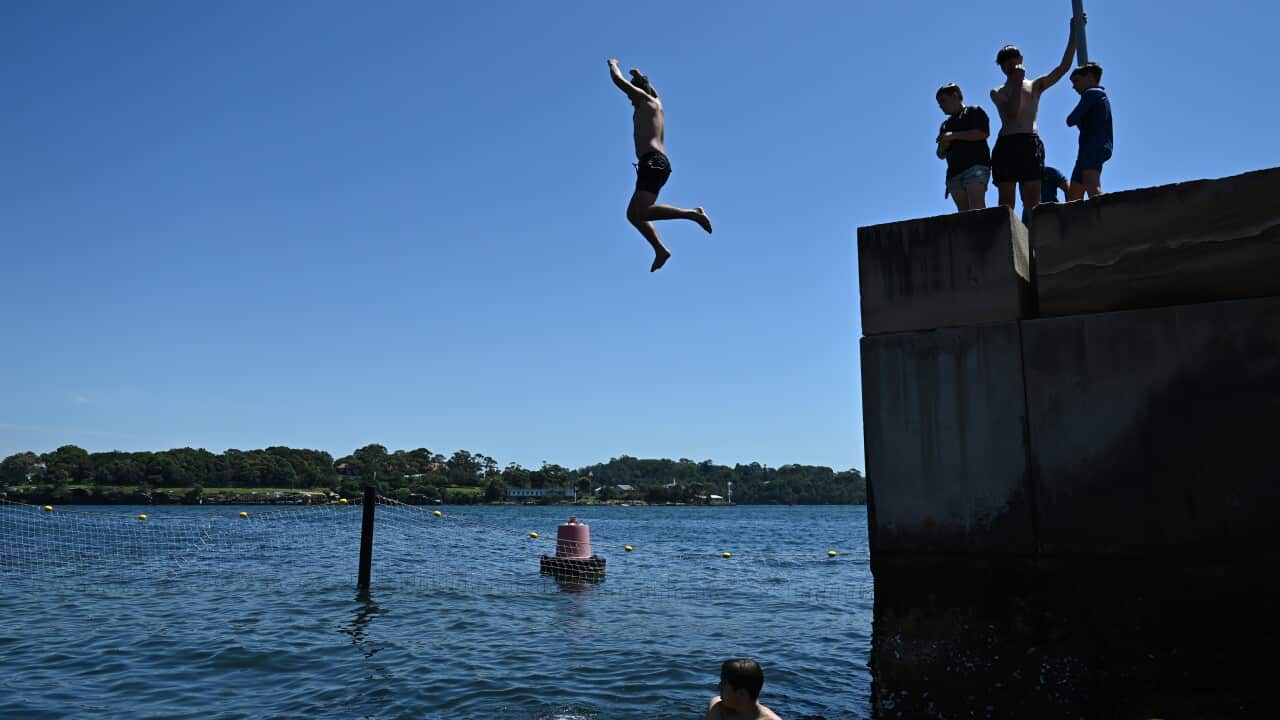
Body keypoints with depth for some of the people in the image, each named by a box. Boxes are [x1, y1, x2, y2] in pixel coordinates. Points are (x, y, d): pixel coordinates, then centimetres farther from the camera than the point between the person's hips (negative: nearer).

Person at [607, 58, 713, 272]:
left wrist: (613, 65, 25)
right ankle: (660, 250, 2)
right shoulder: (656, 103, 25)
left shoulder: (645, 100, 4)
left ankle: (692, 213, -25)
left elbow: (618, 80, 6)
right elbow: (652, 90, 50)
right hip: (659, 163, 10)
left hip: (652, 162, -10)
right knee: (633, 213, 12)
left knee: (641, 212, -24)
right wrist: (640, 76, 61)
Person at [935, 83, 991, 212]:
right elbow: (941, 154, 28)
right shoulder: (945, 125, 29)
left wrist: (954, 135, -5)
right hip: (954, 172, 6)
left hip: (976, 165, -6)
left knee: (976, 207, -23)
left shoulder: (974, 112, 10)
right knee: (964, 212, -7)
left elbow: (983, 133, -8)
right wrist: (943, 146, 3)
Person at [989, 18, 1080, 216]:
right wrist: (1017, 83, -1)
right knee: (1006, 203, -7)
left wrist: (1073, 33, 11)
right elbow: (1011, 113, -1)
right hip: (1006, 145, -1)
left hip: (1031, 144, 1)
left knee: (1032, 202, -8)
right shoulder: (997, 93, 16)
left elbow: (1064, 67, 14)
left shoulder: (1035, 85, 21)